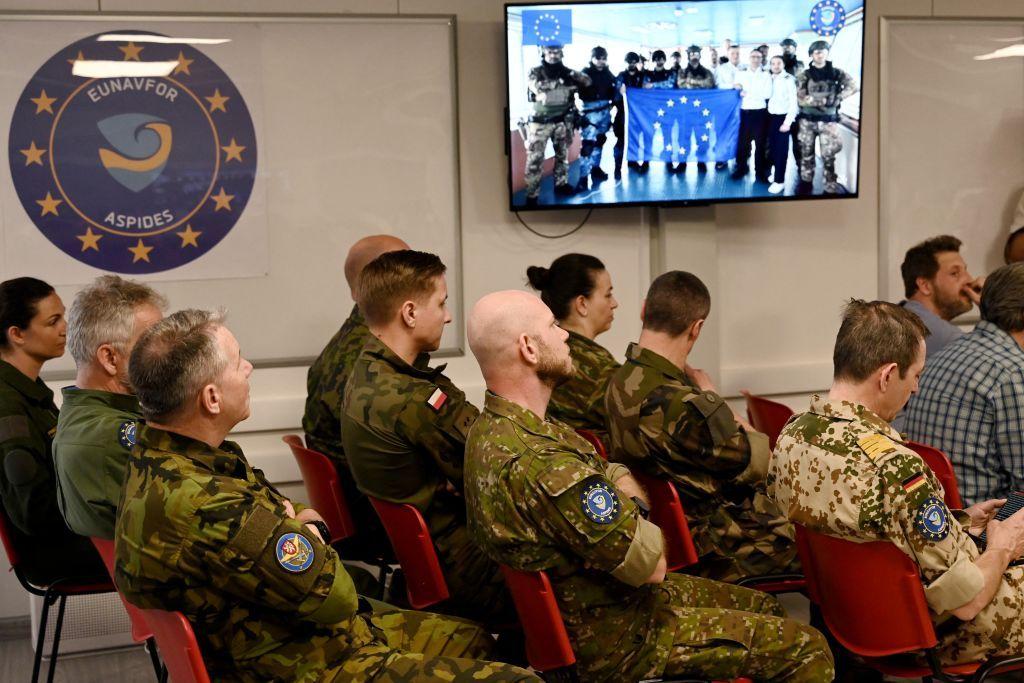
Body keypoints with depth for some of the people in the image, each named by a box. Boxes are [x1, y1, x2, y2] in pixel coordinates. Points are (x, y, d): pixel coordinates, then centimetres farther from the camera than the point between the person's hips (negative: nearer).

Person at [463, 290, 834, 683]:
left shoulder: (492, 428, 0)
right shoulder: (536, 463, -34)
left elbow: (618, 474, 11)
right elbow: (652, 564, -26)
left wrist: (627, 509, -10)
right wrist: (638, 522, -6)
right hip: (611, 640, -10)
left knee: (762, 607, 22)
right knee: (806, 650, -5)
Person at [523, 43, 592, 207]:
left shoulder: (566, 71, 6)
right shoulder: (535, 72, -5)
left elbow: (587, 81, 1)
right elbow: (538, 87, -24)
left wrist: (572, 74, -17)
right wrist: (561, 82, -23)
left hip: (562, 121, 4)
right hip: (541, 121, -4)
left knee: (562, 154, 15)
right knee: (535, 158, -7)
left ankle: (561, 183, 31)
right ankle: (532, 194, -5)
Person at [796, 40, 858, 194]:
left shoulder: (836, 72, 3)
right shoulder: (805, 75, 2)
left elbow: (853, 85, -5)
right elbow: (800, 99, -6)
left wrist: (837, 98, -15)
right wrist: (821, 100, -18)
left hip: (828, 120, -1)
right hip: (808, 120, 1)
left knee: (828, 155, -5)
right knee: (806, 152, 11)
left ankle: (831, 188, -2)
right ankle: (806, 181, 26)